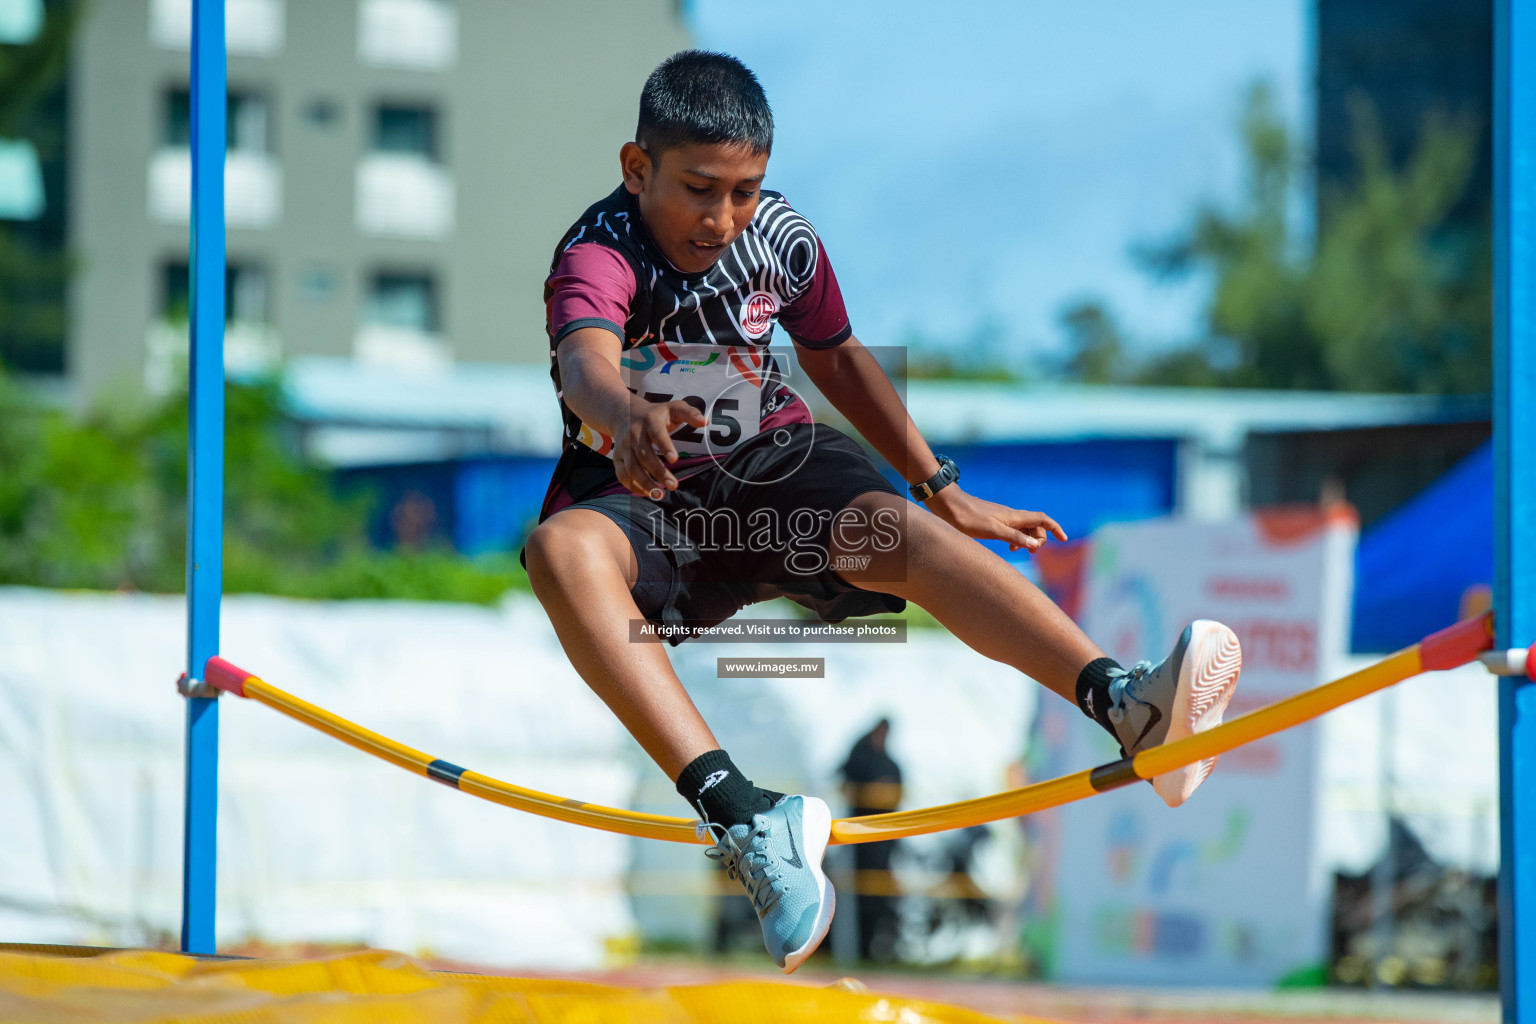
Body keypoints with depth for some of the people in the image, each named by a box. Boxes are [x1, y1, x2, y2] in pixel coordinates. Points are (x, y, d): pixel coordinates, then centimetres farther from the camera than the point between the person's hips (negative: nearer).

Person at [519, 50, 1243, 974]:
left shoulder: (780, 236, -3)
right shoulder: (601, 255, -20)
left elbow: (834, 355, 15)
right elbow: (586, 358, -43)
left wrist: (943, 490, 14)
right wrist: (627, 413, -68)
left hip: (772, 460, 3)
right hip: (641, 493, -3)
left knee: (901, 531, -29)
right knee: (563, 550, -39)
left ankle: (1124, 704, -52)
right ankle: (742, 818, -58)